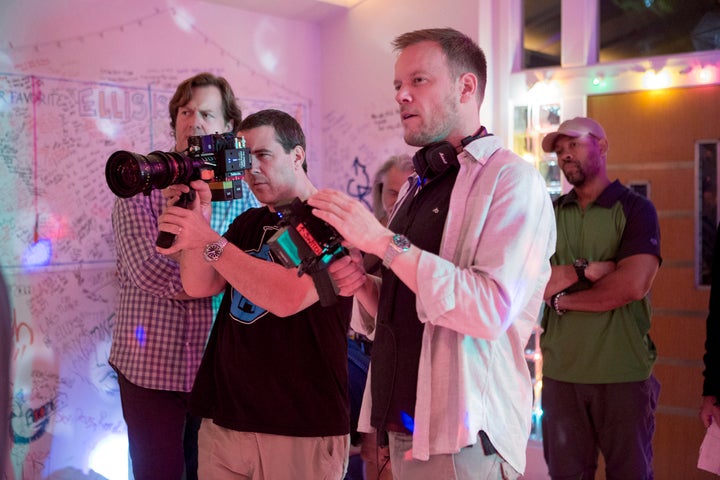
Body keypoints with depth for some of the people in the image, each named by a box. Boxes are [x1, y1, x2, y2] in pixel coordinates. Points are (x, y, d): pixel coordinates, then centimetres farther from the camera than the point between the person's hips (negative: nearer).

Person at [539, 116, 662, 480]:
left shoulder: (635, 209, -1)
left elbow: (633, 285, -15)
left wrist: (562, 298, -8)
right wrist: (588, 270, -15)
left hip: (623, 373, -3)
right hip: (560, 371, 3)